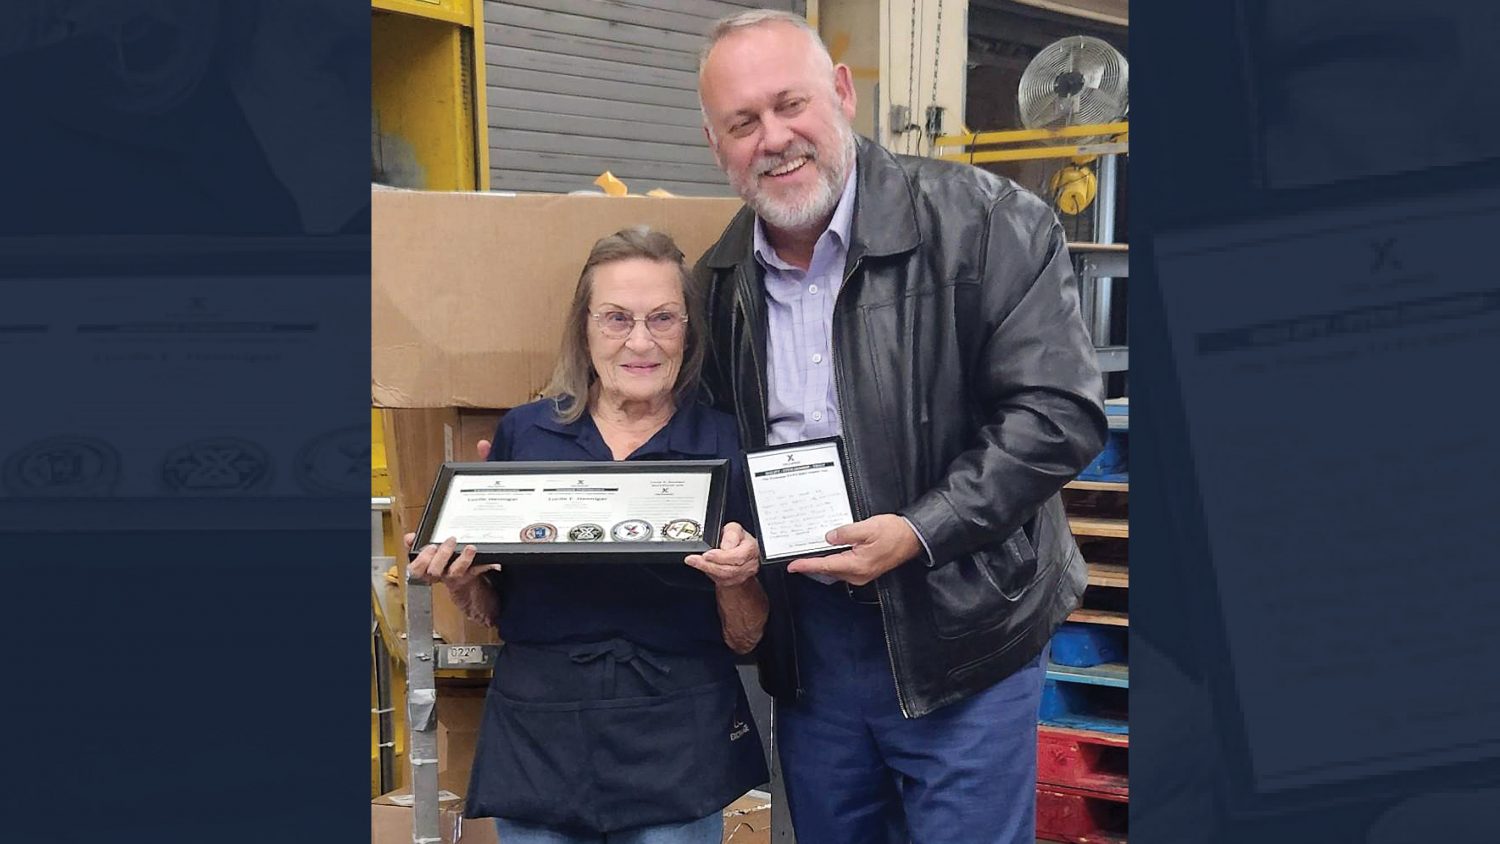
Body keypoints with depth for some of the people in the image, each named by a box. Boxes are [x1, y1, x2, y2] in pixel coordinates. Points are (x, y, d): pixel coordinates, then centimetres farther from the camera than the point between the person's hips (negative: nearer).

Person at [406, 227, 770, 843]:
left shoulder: (725, 444, -2)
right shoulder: (523, 433, 2)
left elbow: (746, 639, 2)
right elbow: (489, 612, 11)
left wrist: (736, 578, -18)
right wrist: (458, 577, -9)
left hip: (678, 744, -1)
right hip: (535, 740, 2)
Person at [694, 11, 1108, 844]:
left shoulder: (984, 222, -13)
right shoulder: (719, 282, 4)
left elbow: (1059, 411, -16)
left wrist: (920, 533, -22)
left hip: (959, 640, -5)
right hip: (807, 644, 5)